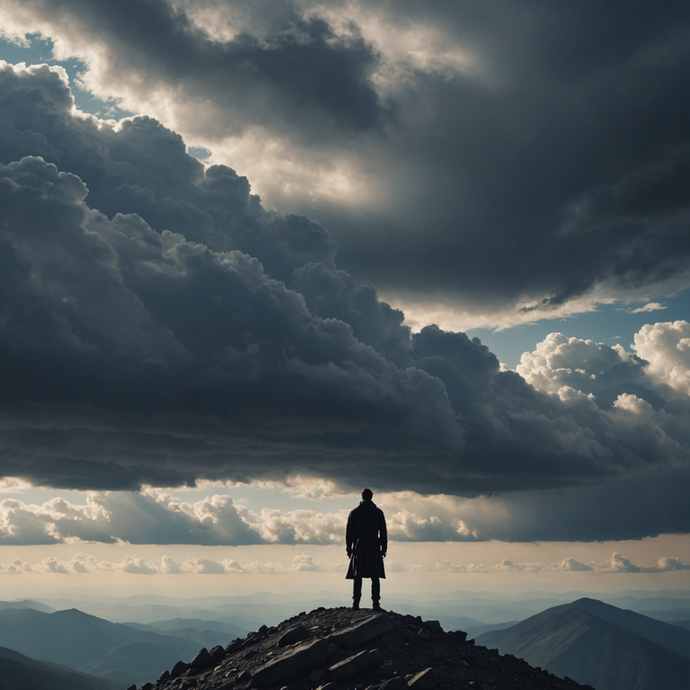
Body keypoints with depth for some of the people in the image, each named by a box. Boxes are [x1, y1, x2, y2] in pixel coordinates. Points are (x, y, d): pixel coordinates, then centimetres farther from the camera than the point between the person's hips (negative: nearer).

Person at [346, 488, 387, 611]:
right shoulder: (378, 512, 3)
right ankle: (376, 604, -6)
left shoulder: (354, 513, 5)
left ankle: (356, 603, -3)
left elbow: (349, 532, 5)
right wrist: (383, 548, 6)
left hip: (358, 548, 1)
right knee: (375, 577, 0)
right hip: (374, 548, -1)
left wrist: (349, 549, 10)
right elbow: (383, 532, 2)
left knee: (357, 577, 3)